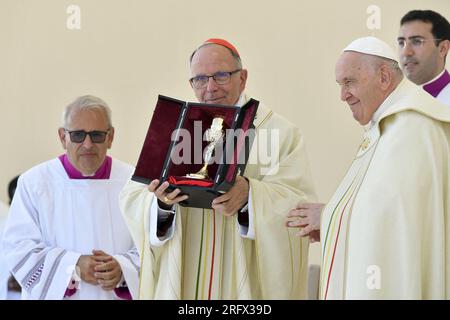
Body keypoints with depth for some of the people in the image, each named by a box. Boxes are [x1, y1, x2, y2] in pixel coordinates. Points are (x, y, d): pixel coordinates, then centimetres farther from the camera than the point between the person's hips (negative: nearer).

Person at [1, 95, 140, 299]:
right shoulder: (33, 182, -5)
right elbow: (18, 247, -12)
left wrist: (122, 269, -26)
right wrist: (73, 266, -23)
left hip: (117, 294, 1)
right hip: (53, 294, -1)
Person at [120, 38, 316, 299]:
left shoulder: (281, 133, 0)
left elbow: (300, 203, -11)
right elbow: (131, 199, 0)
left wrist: (250, 195, -28)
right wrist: (161, 203, -21)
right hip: (181, 282, 2)